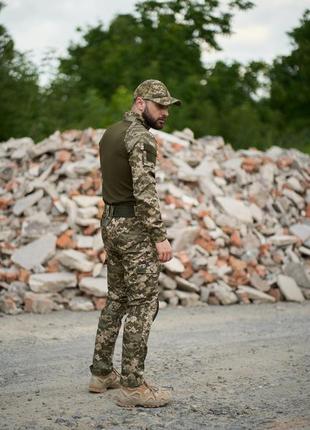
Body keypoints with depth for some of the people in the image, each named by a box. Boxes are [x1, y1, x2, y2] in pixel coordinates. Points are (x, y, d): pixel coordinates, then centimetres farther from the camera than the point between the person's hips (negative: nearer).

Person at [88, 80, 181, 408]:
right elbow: (145, 191, -22)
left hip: (110, 222, 10)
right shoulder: (140, 137, -14)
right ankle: (132, 386, -3)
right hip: (135, 226, -10)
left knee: (116, 300, 17)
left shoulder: (110, 133, 15)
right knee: (143, 306, -5)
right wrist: (160, 237, -21)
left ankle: (101, 374, 23)